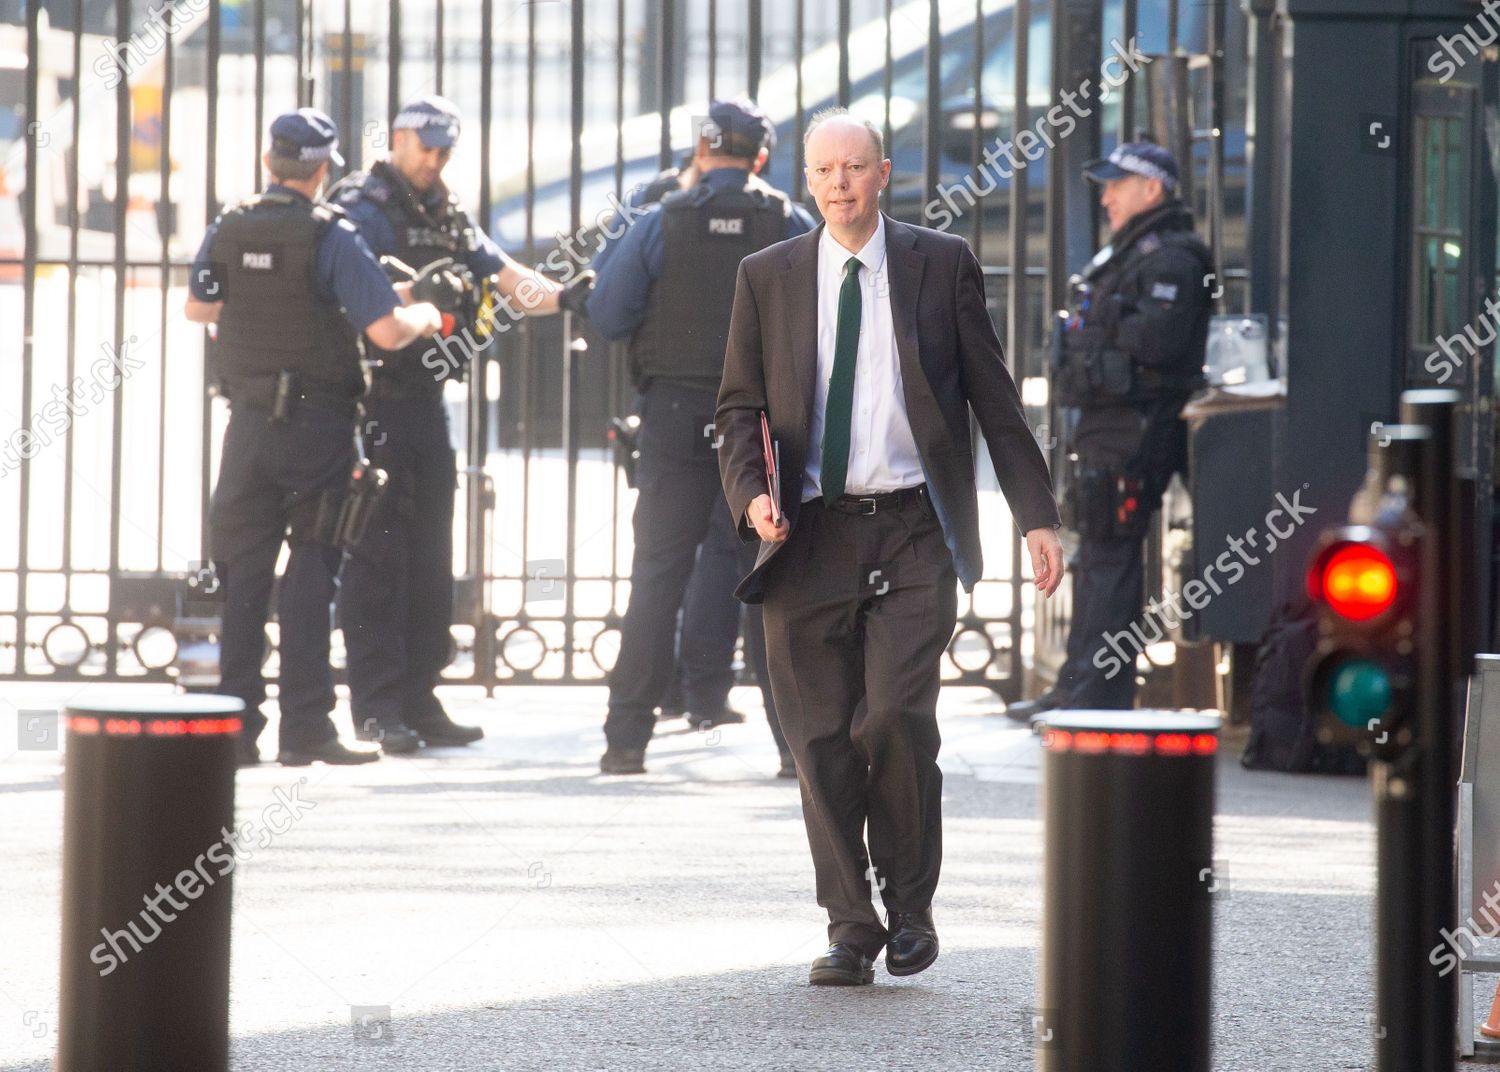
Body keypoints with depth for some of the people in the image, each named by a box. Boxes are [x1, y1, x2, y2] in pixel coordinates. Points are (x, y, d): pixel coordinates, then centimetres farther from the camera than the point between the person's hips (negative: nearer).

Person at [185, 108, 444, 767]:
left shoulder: (228, 231, 4)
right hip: (316, 423, -4)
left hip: (248, 419, 4)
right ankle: (304, 726, -2)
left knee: (243, 571, 10)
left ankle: (237, 725, 9)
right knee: (311, 571, 1)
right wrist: (427, 316, 4)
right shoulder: (331, 237, -11)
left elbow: (196, 309, 20)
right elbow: (388, 331, -17)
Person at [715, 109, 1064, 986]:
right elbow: (740, 407, 11)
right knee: (822, 736, 1)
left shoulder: (942, 264, 6)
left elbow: (994, 397, 7)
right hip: (811, 535, 2)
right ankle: (850, 928, 12)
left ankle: (910, 903, 4)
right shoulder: (769, 277, 10)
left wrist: (1037, 515, 3)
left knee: (896, 715, -16)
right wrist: (751, 492, -8)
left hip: (912, 529, -2)